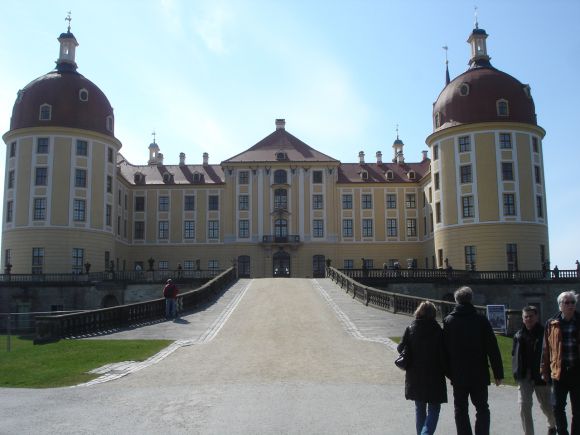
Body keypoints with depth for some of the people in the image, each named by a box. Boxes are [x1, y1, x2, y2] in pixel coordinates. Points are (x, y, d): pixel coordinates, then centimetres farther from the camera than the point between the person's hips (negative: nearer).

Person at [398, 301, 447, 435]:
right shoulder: (438, 331, -12)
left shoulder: (410, 329, -5)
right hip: (434, 376, -3)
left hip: (415, 376, 3)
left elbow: (401, 348, -4)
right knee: (433, 409, 6)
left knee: (419, 408, 19)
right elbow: (443, 353, -11)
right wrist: (444, 371, 0)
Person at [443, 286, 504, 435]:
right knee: (482, 409, 11)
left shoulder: (448, 321, -2)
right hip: (479, 374, 0)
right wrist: (498, 373, 0)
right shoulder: (481, 320, -5)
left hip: (458, 375, 1)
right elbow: (493, 348, -6)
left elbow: (445, 349, 0)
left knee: (461, 410, 10)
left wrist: (448, 372, 7)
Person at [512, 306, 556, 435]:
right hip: (524, 377, 2)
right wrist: (516, 372, 2)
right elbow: (514, 355, 11)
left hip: (540, 376, -2)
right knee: (524, 406, -7)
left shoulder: (544, 333, -7)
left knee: (546, 406, 14)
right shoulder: (519, 335, 5)